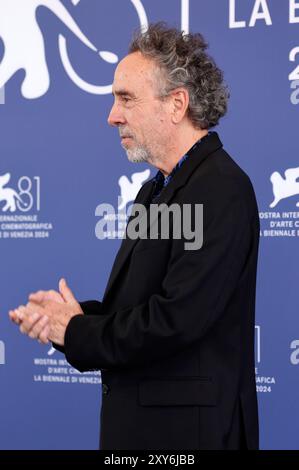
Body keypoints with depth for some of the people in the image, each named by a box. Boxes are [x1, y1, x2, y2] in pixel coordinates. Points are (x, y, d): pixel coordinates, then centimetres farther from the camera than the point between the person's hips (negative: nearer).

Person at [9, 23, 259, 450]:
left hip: (189, 429, -8)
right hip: (140, 420, 8)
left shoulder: (222, 188, -17)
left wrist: (77, 333, -12)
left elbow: (177, 317, -25)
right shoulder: (154, 191, 14)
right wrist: (70, 314, -5)